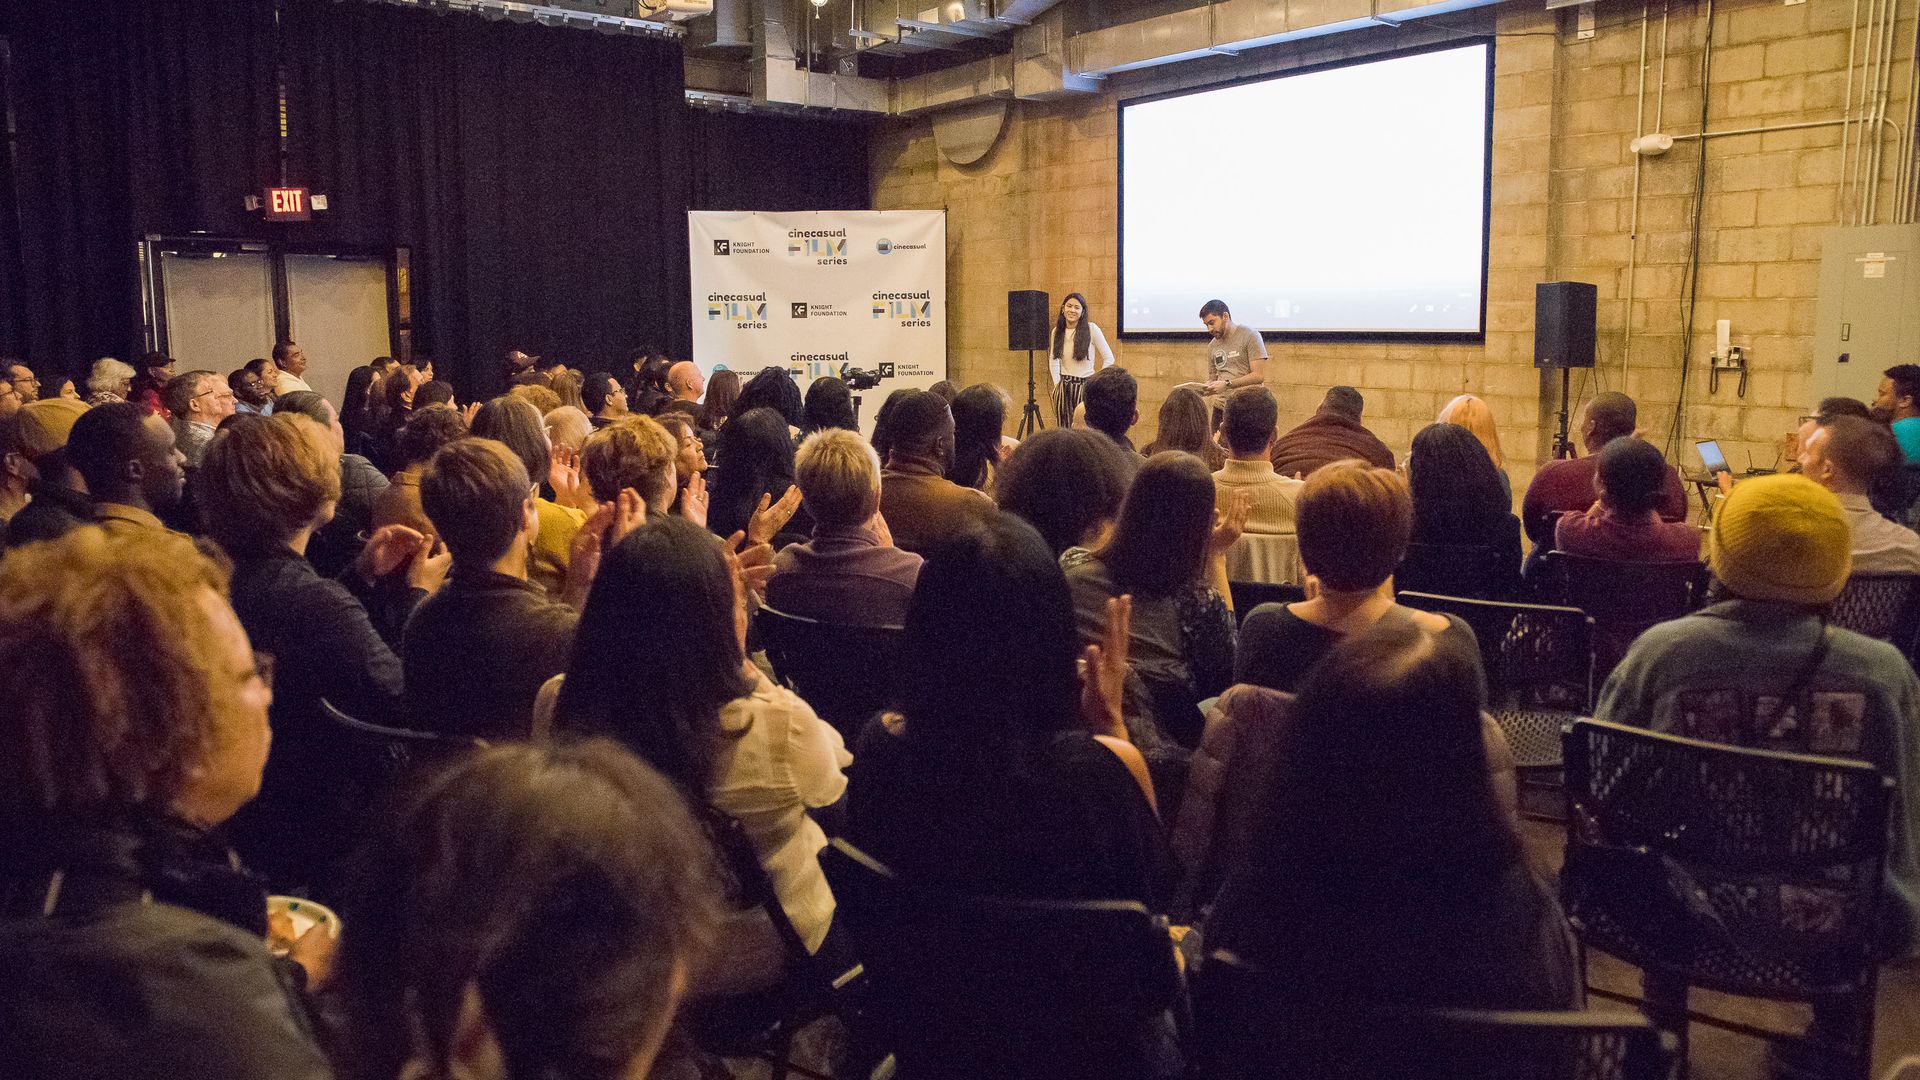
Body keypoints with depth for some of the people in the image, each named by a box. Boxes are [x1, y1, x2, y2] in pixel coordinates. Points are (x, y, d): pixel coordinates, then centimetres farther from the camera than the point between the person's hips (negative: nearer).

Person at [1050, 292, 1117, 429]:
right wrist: (1056, 382, 9)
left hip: (1086, 386, -4)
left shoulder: (1091, 329, -8)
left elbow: (1109, 358, -4)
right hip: (1063, 388, 4)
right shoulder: (1057, 331, 5)